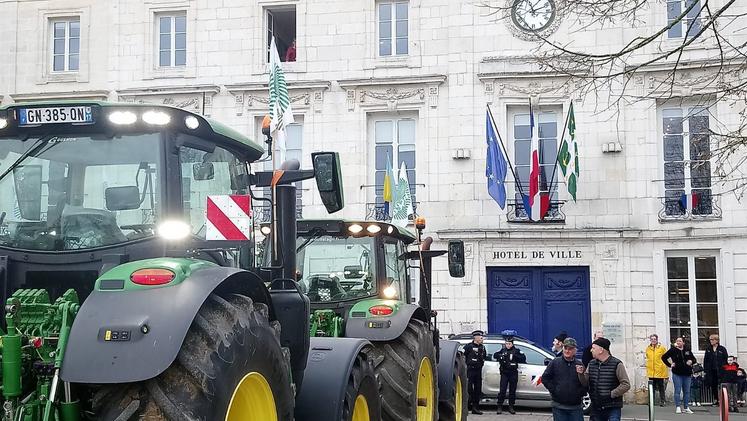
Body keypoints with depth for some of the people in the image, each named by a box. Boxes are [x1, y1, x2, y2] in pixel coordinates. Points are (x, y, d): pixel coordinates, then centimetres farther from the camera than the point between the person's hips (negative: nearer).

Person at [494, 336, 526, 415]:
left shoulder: (516, 350, 2)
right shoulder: (503, 350, 8)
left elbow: (523, 358, -6)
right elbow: (495, 355, 8)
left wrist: (515, 356, -20)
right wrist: (500, 356, -11)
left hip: (513, 373, 0)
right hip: (504, 373, 0)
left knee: (512, 391, 6)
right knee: (502, 390, -6)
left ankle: (511, 407, 15)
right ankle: (500, 407, -2)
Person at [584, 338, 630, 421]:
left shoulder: (616, 364, -9)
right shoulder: (591, 364, 10)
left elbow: (626, 385, -12)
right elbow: (585, 382, 7)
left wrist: (611, 394, -15)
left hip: (613, 408, -6)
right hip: (596, 408, 6)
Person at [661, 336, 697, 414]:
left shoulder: (687, 351, 8)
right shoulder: (673, 350, -1)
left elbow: (694, 359, 19)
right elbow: (664, 357, 3)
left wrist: (691, 361, -3)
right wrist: (670, 365, -4)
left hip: (687, 373, 4)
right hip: (677, 373, -3)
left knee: (687, 391, 8)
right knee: (677, 391, -4)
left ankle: (686, 408, 15)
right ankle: (678, 407, 1)